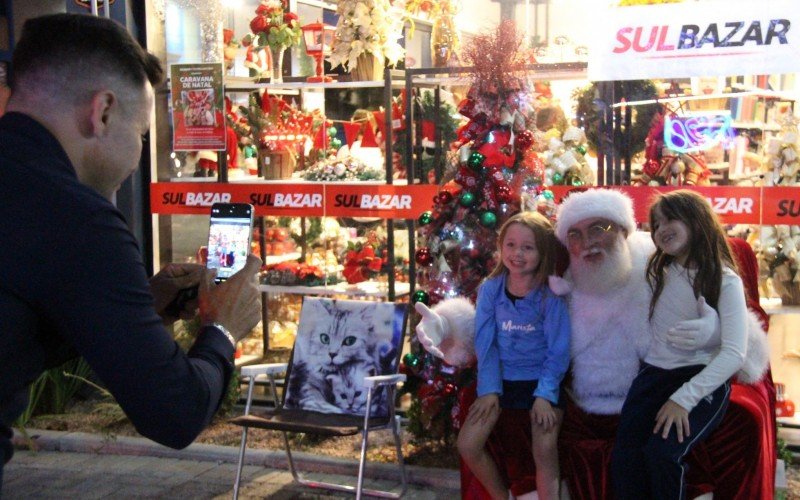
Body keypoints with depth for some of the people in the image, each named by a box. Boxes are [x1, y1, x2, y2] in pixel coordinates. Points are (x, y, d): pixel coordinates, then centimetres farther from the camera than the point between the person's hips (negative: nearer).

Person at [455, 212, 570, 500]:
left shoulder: (551, 295, -13)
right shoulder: (490, 289, -5)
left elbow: (558, 351, -10)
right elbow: (485, 343, -3)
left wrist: (544, 394, -18)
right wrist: (488, 389, -11)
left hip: (541, 379, -3)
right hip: (501, 378, 3)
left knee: (545, 451, -20)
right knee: (467, 445, -7)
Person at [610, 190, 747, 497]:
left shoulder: (725, 281, -5)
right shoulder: (657, 271, 11)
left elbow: (734, 354, -15)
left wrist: (683, 398, -24)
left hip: (703, 380, -4)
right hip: (654, 372, 4)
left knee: (661, 452, -28)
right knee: (623, 456, -21)